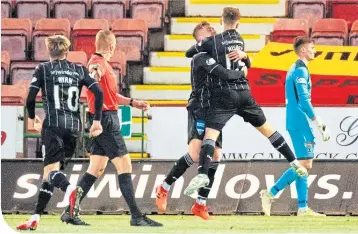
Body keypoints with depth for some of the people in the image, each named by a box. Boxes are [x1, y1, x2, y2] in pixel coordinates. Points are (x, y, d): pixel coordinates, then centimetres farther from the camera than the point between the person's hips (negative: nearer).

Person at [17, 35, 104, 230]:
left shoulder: (43, 69, 4)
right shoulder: (79, 70, 12)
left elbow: (30, 98, -2)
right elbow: (98, 92, 1)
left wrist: (32, 118, 17)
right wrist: (97, 121, 2)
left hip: (53, 125, -4)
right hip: (74, 126, 4)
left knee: (51, 169, -11)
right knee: (50, 172, 12)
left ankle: (69, 188, -46)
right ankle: (35, 217, 12)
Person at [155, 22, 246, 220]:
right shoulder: (201, 56, -10)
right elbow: (224, 74, -23)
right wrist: (241, 73, -5)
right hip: (199, 109, -9)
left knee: (215, 156, 3)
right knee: (195, 154, -20)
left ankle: (200, 204, 7)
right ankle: (164, 188, -4)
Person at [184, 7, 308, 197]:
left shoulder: (212, 42, -3)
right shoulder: (240, 41, 13)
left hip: (224, 94, -5)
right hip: (244, 93, 5)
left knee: (210, 133, -15)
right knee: (265, 127, 19)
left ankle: (202, 174, -36)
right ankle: (295, 163, 22)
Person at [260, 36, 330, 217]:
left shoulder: (295, 70, 18)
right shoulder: (301, 71, -12)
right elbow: (304, 102, -19)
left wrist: (317, 123, 23)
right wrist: (319, 124, -16)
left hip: (295, 123, 10)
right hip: (300, 123, -10)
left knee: (303, 164, 9)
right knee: (304, 164, -9)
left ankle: (303, 207, 7)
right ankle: (270, 193, -8)